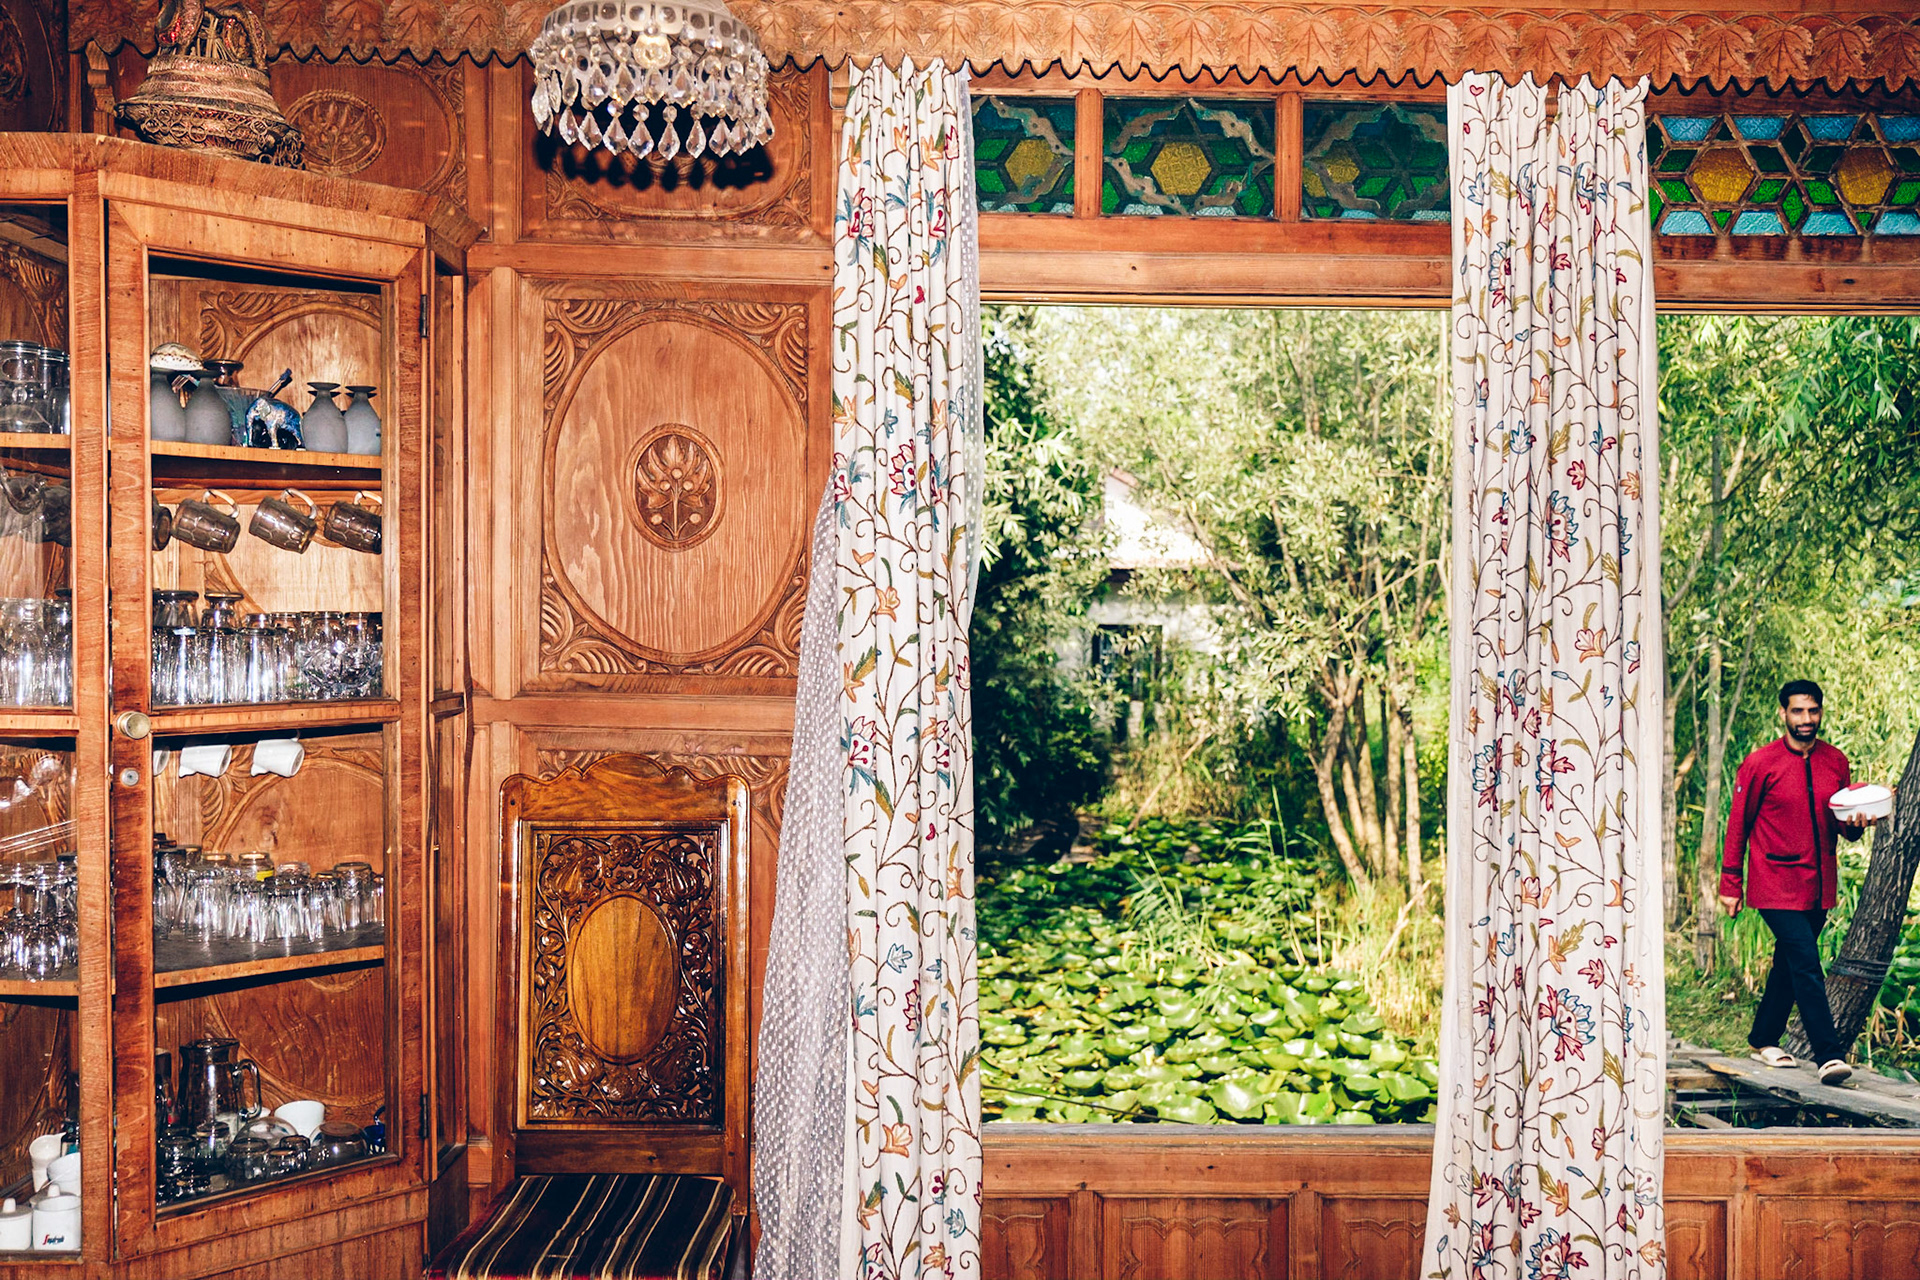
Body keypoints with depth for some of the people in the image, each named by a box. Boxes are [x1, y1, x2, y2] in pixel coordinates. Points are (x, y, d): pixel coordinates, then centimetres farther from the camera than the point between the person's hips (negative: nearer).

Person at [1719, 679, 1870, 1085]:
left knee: (1790, 963, 16)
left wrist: (1855, 823, -13)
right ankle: (1829, 1054, -13)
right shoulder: (1760, 764, -7)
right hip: (1776, 885, -5)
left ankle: (1764, 1038, 30)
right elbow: (1738, 826, -2)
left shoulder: (1836, 762, 7)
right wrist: (1730, 884, -2)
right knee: (1807, 967, -13)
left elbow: (1842, 826, 13)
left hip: (1819, 884, 5)